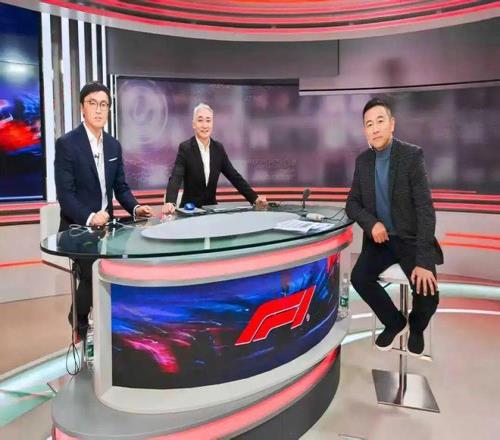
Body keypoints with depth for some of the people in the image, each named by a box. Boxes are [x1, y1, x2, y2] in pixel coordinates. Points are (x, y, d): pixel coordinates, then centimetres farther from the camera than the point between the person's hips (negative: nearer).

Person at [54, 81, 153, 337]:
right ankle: (80, 323, 5)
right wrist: (89, 218, -32)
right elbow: (65, 194, -16)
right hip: (77, 228, -5)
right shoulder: (66, 144, -10)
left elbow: (120, 187, 12)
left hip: (105, 225, 6)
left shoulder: (114, 145, 9)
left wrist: (135, 208, -7)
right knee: (93, 273, -23)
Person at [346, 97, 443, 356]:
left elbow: (425, 208, -19)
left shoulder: (412, 155, -14)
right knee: (359, 277, -21)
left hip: (411, 239, -3)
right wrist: (371, 223, -18)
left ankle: (416, 327, 15)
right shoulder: (363, 160, 1)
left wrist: (423, 261, -26)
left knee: (427, 293, -23)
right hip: (380, 238, 4)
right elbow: (352, 203, 5)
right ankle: (394, 322, 8)